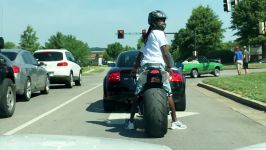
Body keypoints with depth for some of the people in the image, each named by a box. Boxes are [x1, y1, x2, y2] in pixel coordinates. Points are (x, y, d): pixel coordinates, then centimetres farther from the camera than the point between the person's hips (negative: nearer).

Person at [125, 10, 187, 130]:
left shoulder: (147, 36, 24)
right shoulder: (159, 33, 0)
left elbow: (140, 54, 27)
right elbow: (165, 52, -6)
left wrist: (135, 68, 32)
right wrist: (169, 67, 4)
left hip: (145, 66, 7)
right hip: (157, 66, -7)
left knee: (137, 95, 5)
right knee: (168, 93, 0)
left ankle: (131, 121, 4)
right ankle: (174, 121, 1)